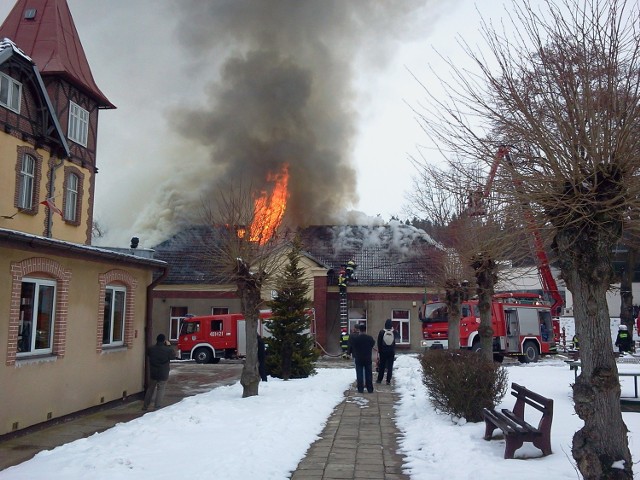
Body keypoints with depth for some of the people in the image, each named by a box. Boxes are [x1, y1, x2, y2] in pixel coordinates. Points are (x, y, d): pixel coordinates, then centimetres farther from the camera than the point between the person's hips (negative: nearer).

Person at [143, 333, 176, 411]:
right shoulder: (168, 350, -16)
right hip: (163, 375, -3)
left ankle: (145, 406, 27)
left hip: (153, 374, 3)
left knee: (150, 389, 19)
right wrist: (169, 346, 7)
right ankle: (158, 407, 0)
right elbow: (173, 356, 2)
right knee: (161, 390, 5)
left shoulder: (151, 349, -7)